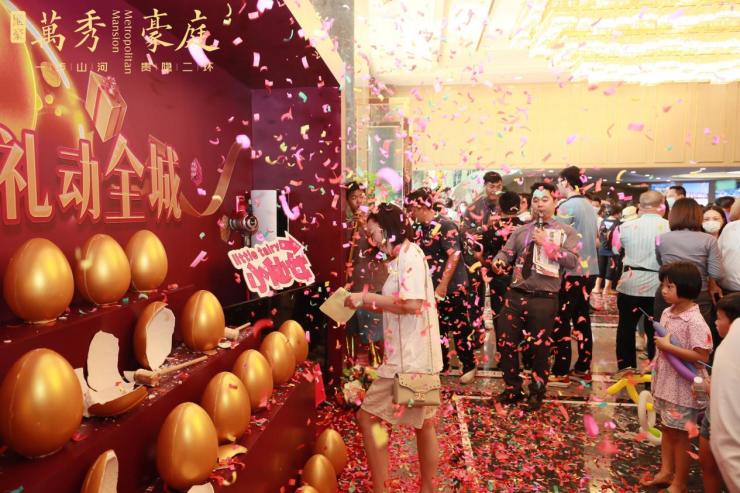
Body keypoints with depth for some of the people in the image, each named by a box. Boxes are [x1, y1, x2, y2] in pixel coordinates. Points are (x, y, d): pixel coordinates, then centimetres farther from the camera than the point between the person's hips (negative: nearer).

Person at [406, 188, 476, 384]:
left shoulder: (445, 225, -15)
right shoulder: (421, 228, 7)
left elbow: (454, 256, -20)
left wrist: (443, 285, -22)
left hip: (452, 287, -7)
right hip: (431, 288, 7)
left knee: (460, 328, 4)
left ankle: (469, 367, 19)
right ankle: (441, 365, 29)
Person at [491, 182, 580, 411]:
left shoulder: (566, 231, 2)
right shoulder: (520, 231, 12)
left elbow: (572, 261, -9)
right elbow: (506, 252, 6)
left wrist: (547, 244, -14)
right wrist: (499, 262, -16)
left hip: (544, 299, -3)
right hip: (515, 295, 3)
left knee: (539, 348, 8)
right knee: (506, 343, 6)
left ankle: (537, 393, 30)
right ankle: (512, 388, 27)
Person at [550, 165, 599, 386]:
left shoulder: (567, 206, -13)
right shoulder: (589, 206, 12)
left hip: (571, 271, -8)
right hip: (589, 269, 8)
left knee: (561, 321, -1)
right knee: (582, 318, 14)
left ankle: (561, 372, 3)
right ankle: (583, 368, 21)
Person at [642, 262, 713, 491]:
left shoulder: (695, 322, -24)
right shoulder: (667, 313, 1)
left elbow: (702, 356, -27)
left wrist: (668, 347, -26)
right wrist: (656, 367, 14)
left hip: (683, 388, -8)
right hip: (665, 383, 8)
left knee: (680, 435, 8)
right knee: (667, 429, 20)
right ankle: (666, 472, 36)